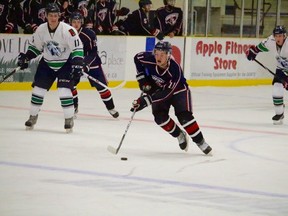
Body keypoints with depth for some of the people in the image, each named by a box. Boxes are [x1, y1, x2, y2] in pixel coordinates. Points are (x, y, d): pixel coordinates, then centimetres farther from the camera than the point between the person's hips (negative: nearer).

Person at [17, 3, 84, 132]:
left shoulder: (67, 30, -24)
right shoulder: (41, 30, -10)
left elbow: (78, 48, -21)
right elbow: (35, 47, 7)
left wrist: (77, 64, -30)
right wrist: (26, 58, -1)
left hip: (65, 64, -4)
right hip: (47, 63, 4)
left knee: (64, 90, -17)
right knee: (38, 88, 3)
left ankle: (69, 119, -3)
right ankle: (33, 117, 21)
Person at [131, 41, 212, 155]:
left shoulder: (175, 70, -38)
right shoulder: (149, 59, -28)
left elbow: (166, 93, -37)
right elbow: (137, 58, -4)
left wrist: (145, 100, -42)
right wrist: (143, 80, -8)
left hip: (178, 90, -4)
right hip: (157, 89, 4)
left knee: (184, 117, -20)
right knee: (160, 117, -15)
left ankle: (200, 142, -6)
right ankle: (179, 135, 9)